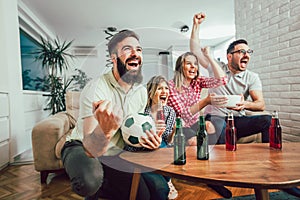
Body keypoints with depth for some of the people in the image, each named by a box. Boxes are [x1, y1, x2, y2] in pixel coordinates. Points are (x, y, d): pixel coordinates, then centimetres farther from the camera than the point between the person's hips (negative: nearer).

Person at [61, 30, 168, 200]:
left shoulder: (142, 92, -7)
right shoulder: (95, 89, -27)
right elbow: (91, 150, -34)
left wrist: (148, 139, -18)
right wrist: (105, 130, -57)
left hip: (115, 154, 5)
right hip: (81, 148, -5)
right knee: (90, 180, -36)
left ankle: (100, 185, 21)